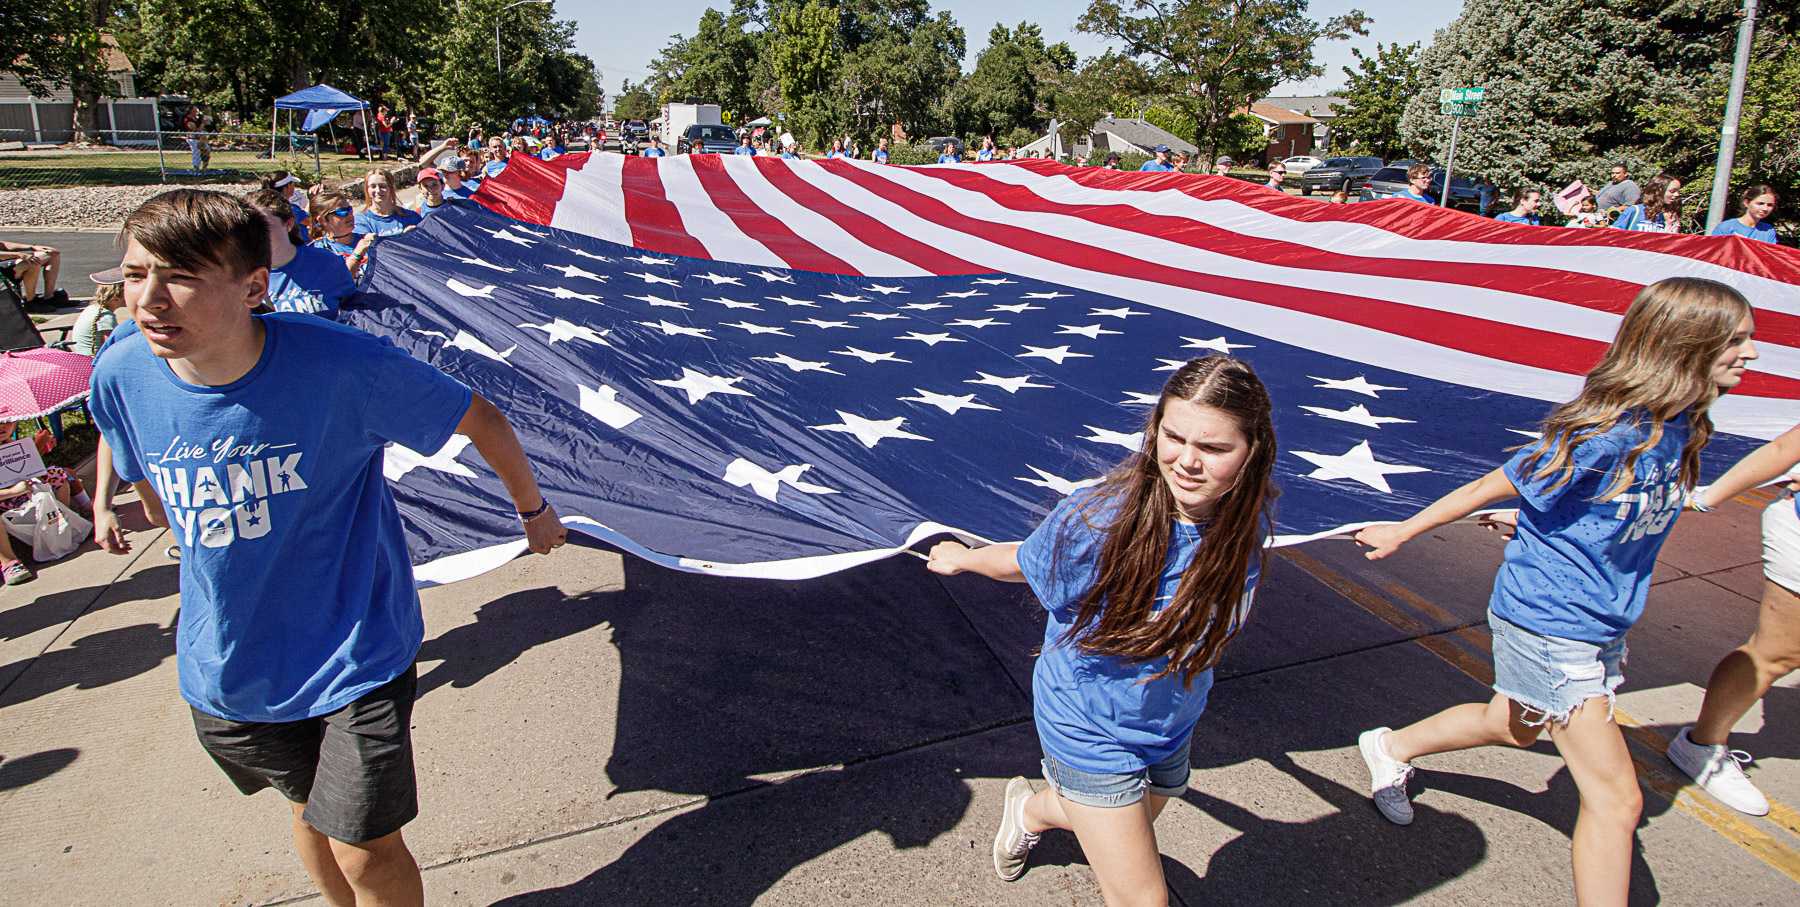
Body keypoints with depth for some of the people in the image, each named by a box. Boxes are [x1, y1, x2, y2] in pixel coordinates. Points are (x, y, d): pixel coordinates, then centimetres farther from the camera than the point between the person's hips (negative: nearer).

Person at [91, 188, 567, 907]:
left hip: (357, 654, -4)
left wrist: (533, 510, 2)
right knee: (309, 811, 24)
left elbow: (481, 419, -12)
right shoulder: (121, 376, -13)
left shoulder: (340, 364, -26)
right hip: (231, 663, 4)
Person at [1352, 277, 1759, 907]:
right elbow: (1491, 488, -18)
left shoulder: (1679, 428, -3)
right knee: (1617, 799, -3)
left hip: (1600, 624, 9)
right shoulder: (1606, 434, -28)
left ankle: (1391, 748, 49)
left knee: (1512, 726, 28)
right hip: (1547, 626, -9)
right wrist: (1402, 532, -10)